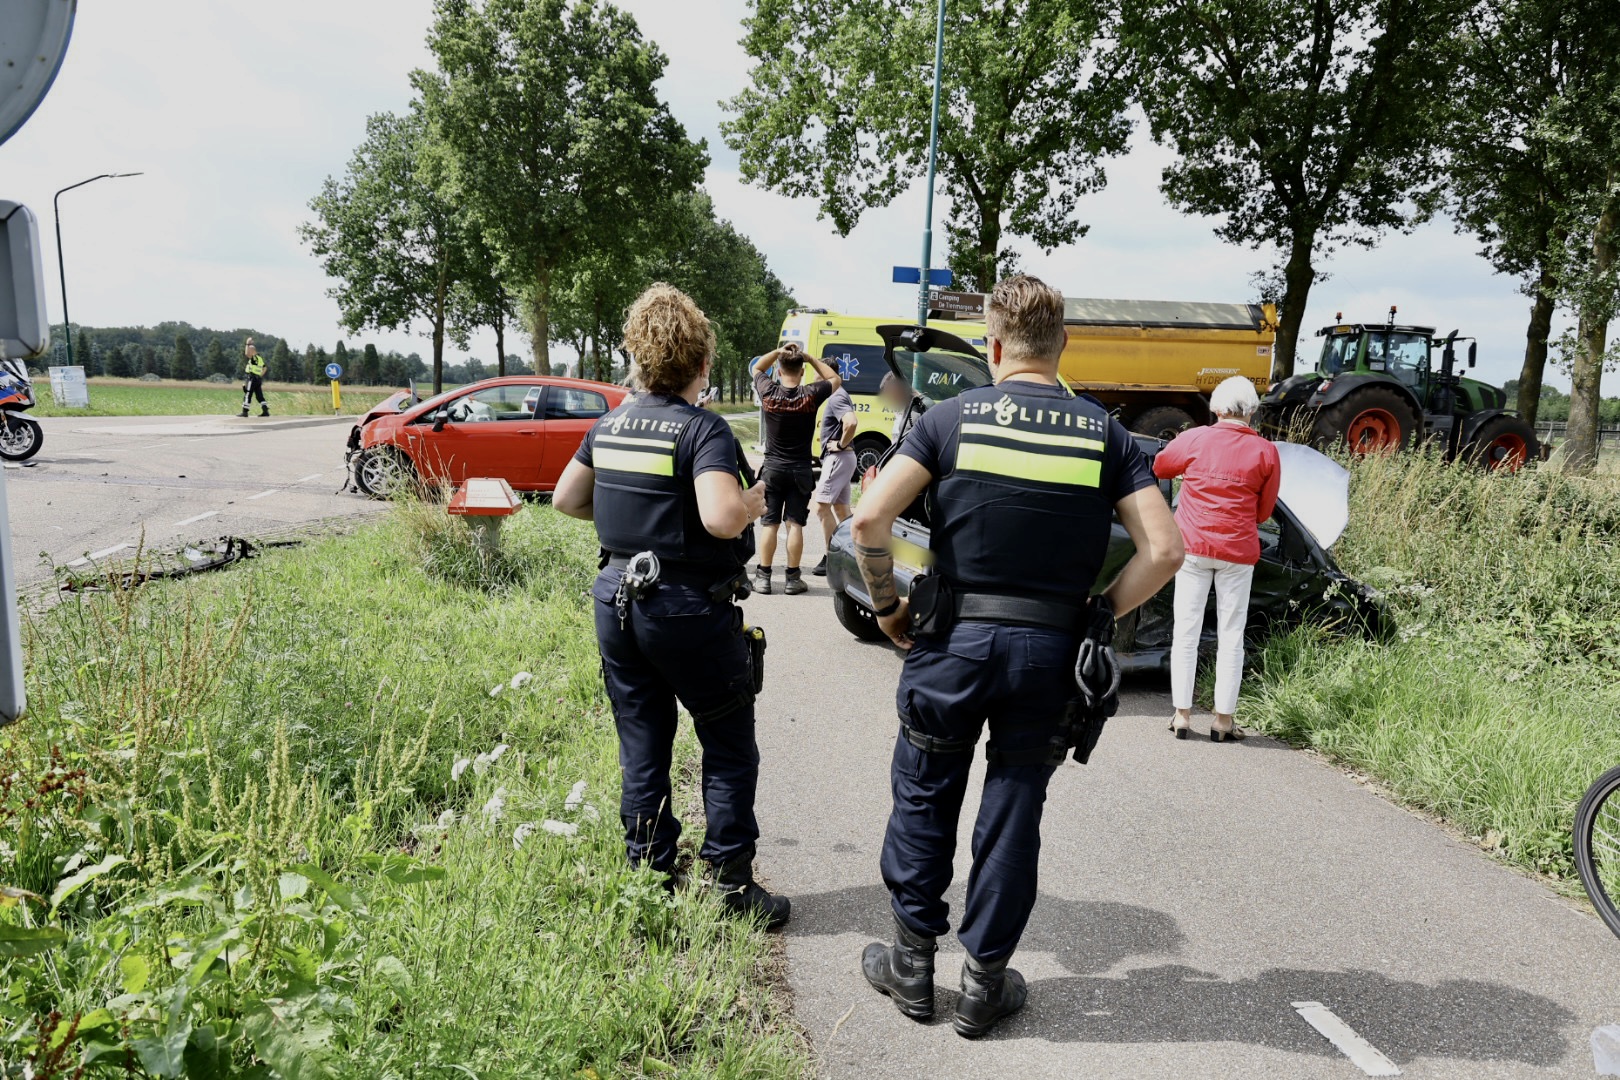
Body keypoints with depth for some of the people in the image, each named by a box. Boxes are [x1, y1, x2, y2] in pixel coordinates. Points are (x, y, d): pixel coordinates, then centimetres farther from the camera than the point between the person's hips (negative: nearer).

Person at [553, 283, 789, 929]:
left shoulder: (610, 425, 6)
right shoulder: (703, 428, -15)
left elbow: (566, 499, 14)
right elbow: (721, 518, -29)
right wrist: (755, 502, -9)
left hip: (618, 602, 6)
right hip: (689, 609, -6)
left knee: (641, 749, 15)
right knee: (729, 749, 9)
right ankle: (731, 885, 14)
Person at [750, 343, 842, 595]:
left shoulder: (769, 393, -8)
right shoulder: (810, 395, -11)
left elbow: (757, 368, 14)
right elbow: (835, 380, 9)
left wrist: (778, 351, 1)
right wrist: (809, 357, 5)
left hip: (772, 468, 1)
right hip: (800, 470, -1)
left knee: (769, 523, 5)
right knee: (795, 523, 3)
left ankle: (763, 577, 6)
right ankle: (792, 578, 6)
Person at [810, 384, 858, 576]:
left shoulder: (836, 398, -16)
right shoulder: (841, 395, 15)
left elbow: (851, 422, -33)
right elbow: (852, 420, 29)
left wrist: (841, 444, -19)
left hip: (838, 458, -10)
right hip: (842, 458, 10)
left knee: (821, 505, -9)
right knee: (841, 508, 12)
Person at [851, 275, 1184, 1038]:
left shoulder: (954, 417, -4)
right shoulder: (1104, 433, 1)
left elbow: (870, 518, -14)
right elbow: (1164, 550, -7)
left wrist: (886, 606, -1)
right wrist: (1096, 617, 4)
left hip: (954, 639, -1)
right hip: (1049, 652, 2)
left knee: (924, 802, 16)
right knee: (1013, 815, 13)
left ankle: (912, 965, 28)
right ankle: (983, 983, 25)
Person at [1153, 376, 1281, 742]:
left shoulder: (1194, 439, -4)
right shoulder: (1265, 451, -4)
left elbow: (1160, 467, 13)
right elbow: (1264, 511, 3)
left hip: (1193, 546, 0)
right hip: (1238, 551, 0)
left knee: (1186, 631, 7)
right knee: (1231, 637, 8)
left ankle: (1181, 714, 9)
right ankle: (1224, 719, 11)